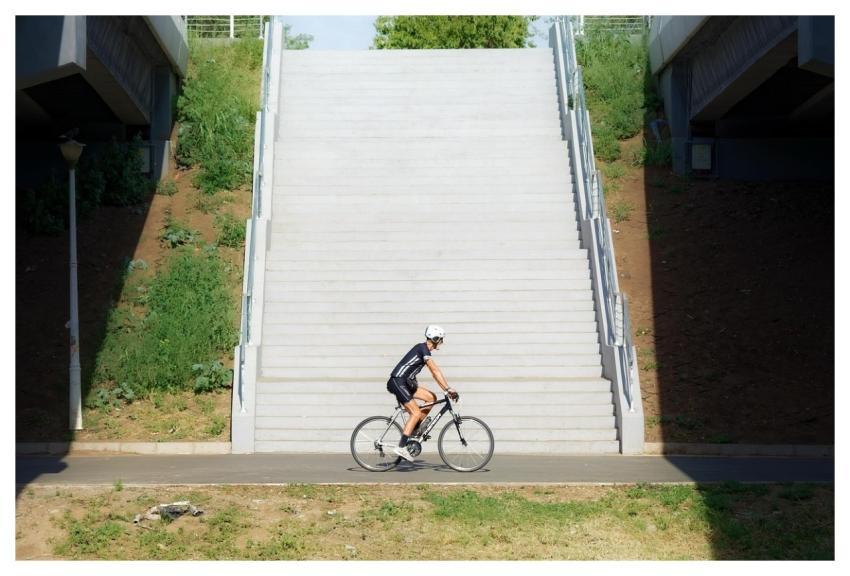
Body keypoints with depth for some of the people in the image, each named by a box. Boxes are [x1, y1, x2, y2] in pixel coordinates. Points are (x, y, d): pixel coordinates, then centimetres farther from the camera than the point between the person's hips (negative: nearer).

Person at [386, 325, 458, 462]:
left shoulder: (423, 349, 16)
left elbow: (434, 372, 20)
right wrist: (448, 389, -23)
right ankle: (401, 447, -18)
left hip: (405, 382, 10)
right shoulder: (423, 348, -14)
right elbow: (435, 371, -21)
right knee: (416, 412, -16)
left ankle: (414, 430, 11)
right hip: (397, 382, -10)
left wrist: (447, 389, 18)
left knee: (431, 397, 6)